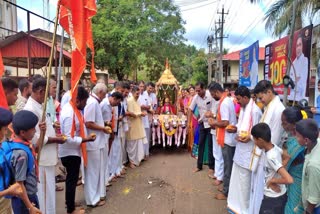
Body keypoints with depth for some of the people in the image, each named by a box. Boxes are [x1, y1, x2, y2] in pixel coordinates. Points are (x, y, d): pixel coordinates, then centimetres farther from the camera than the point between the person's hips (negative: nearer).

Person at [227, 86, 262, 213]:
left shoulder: (255, 111, -20)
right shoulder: (243, 108, 8)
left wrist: (247, 138, -29)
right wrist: (235, 128, 2)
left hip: (247, 151, -9)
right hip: (240, 148, 9)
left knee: (244, 180, 5)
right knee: (237, 178, 19)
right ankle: (237, 203, 36)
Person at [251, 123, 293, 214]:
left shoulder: (271, 157, -32)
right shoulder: (275, 147, -8)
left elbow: (289, 180, -37)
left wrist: (272, 180, -21)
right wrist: (280, 170, -1)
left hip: (273, 199, -8)